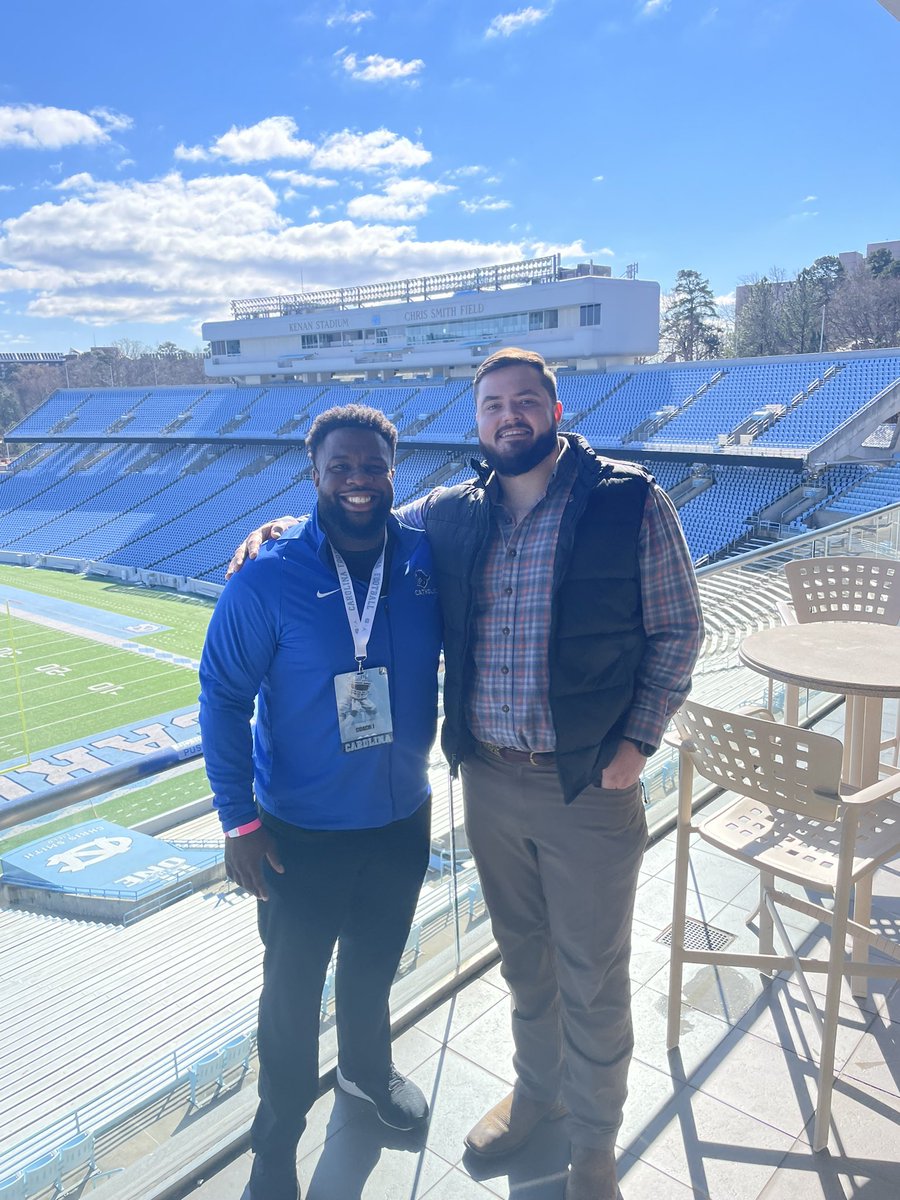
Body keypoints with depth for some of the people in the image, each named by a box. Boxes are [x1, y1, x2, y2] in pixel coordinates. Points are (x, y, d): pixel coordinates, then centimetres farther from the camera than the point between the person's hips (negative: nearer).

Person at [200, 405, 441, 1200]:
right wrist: (239, 820, -11)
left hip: (404, 819, 3)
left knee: (375, 966, 26)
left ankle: (368, 1069, 56)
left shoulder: (430, 560, -9)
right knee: (293, 987, 16)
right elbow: (223, 697, -11)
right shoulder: (266, 581, -18)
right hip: (302, 833, -3)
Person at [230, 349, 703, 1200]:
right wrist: (285, 526, 2)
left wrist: (636, 743, -10)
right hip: (488, 779, 4)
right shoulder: (449, 514, 2)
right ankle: (536, 1090, 50)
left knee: (592, 976, 13)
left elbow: (677, 631, -3)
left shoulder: (631, 501, -8)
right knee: (522, 954, 23)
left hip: (589, 783, -3)